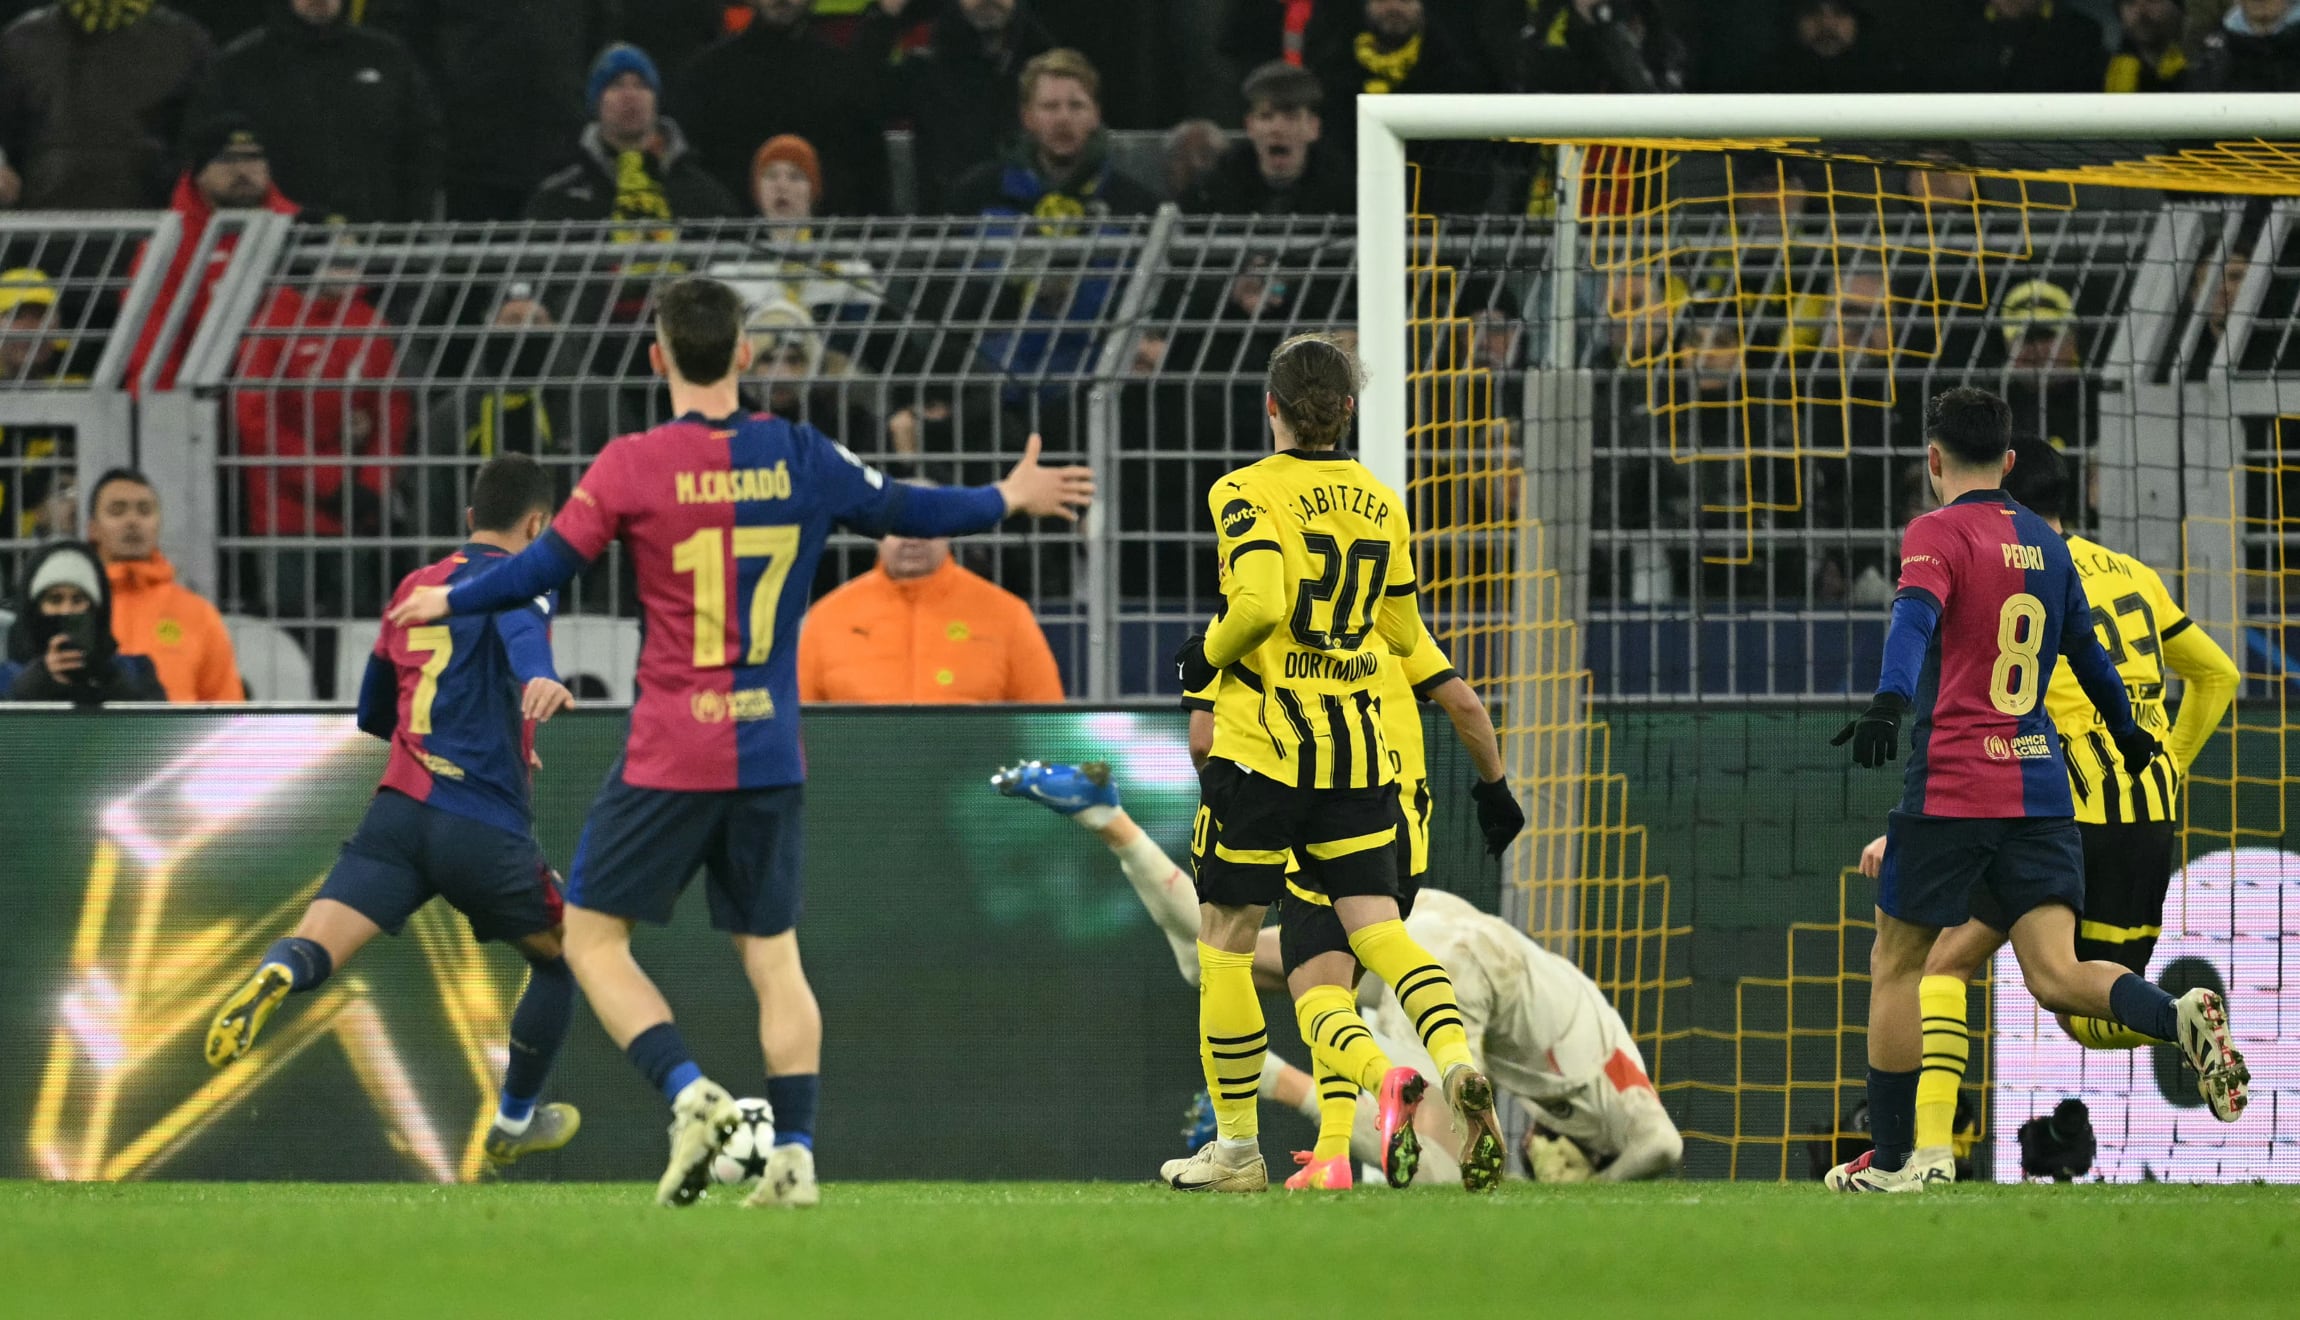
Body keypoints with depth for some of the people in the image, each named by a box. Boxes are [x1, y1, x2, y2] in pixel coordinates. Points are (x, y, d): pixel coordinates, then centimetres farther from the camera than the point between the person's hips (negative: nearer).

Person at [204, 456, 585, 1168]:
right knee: (561, 959, 23)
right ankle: (516, 1123, 33)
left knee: (313, 950, -14)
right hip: (487, 831, -4)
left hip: (398, 812, 4)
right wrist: (542, 678, -46)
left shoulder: (415, 588, 22)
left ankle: (272, 978, -50)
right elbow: (521, 626, -25)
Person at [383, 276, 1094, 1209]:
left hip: (670, 758, -4)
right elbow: (904, 512, 15)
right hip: (770, 757, 4)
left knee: (592, 936, 5)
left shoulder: (632, 466, -9)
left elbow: (543, 571, -5)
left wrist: (448, 601, 14)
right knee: (773, 955, 11)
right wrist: (1010, 500, 33)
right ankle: (794, 1151, 2)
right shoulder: (801, 458, 1)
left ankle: (691, 1095, -14)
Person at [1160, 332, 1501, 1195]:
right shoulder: (1380, 503, 9)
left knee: (1225, 939, 8)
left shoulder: (1247, 493, -9)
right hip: (1357, 747, 5)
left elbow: (1260, 603, -24)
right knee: (1375, 927, 0)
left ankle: (1237, 1147, 10)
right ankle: (1456, 1060, -29)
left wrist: (1206, 656, -5)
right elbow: (1403, 633, 17)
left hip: (1262, 743, -5)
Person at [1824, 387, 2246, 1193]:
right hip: (2042, 786, 5)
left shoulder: (1938, 534, -3)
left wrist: (1889, 702, -39)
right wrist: (2125, 729, 47)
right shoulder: (2045, 543, 16)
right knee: (2055, 976, -3)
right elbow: (2085, 648, 30)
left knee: (1895, 968, 9)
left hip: (1951, 788, -5)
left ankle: (1894, 1158, 12)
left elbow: (1916, 616, -23)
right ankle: (2181, 1019, -31)